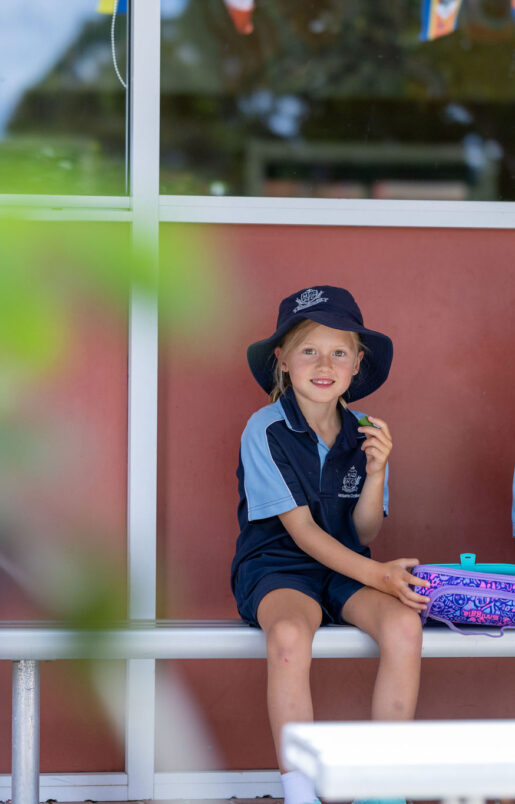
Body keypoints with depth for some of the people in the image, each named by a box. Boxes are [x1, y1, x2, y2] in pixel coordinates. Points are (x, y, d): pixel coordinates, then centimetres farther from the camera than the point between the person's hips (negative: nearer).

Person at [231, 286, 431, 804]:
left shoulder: (363, 435, 4)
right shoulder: (266, 432, -10)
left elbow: (363, 535, 4)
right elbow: (301, 531, -14)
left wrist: (376, 470, -13)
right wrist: (378, 575, -23)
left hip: (346, 568, 4)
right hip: (276, 567, -4)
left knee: (403, 625, -27)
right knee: (290, 634, -38)